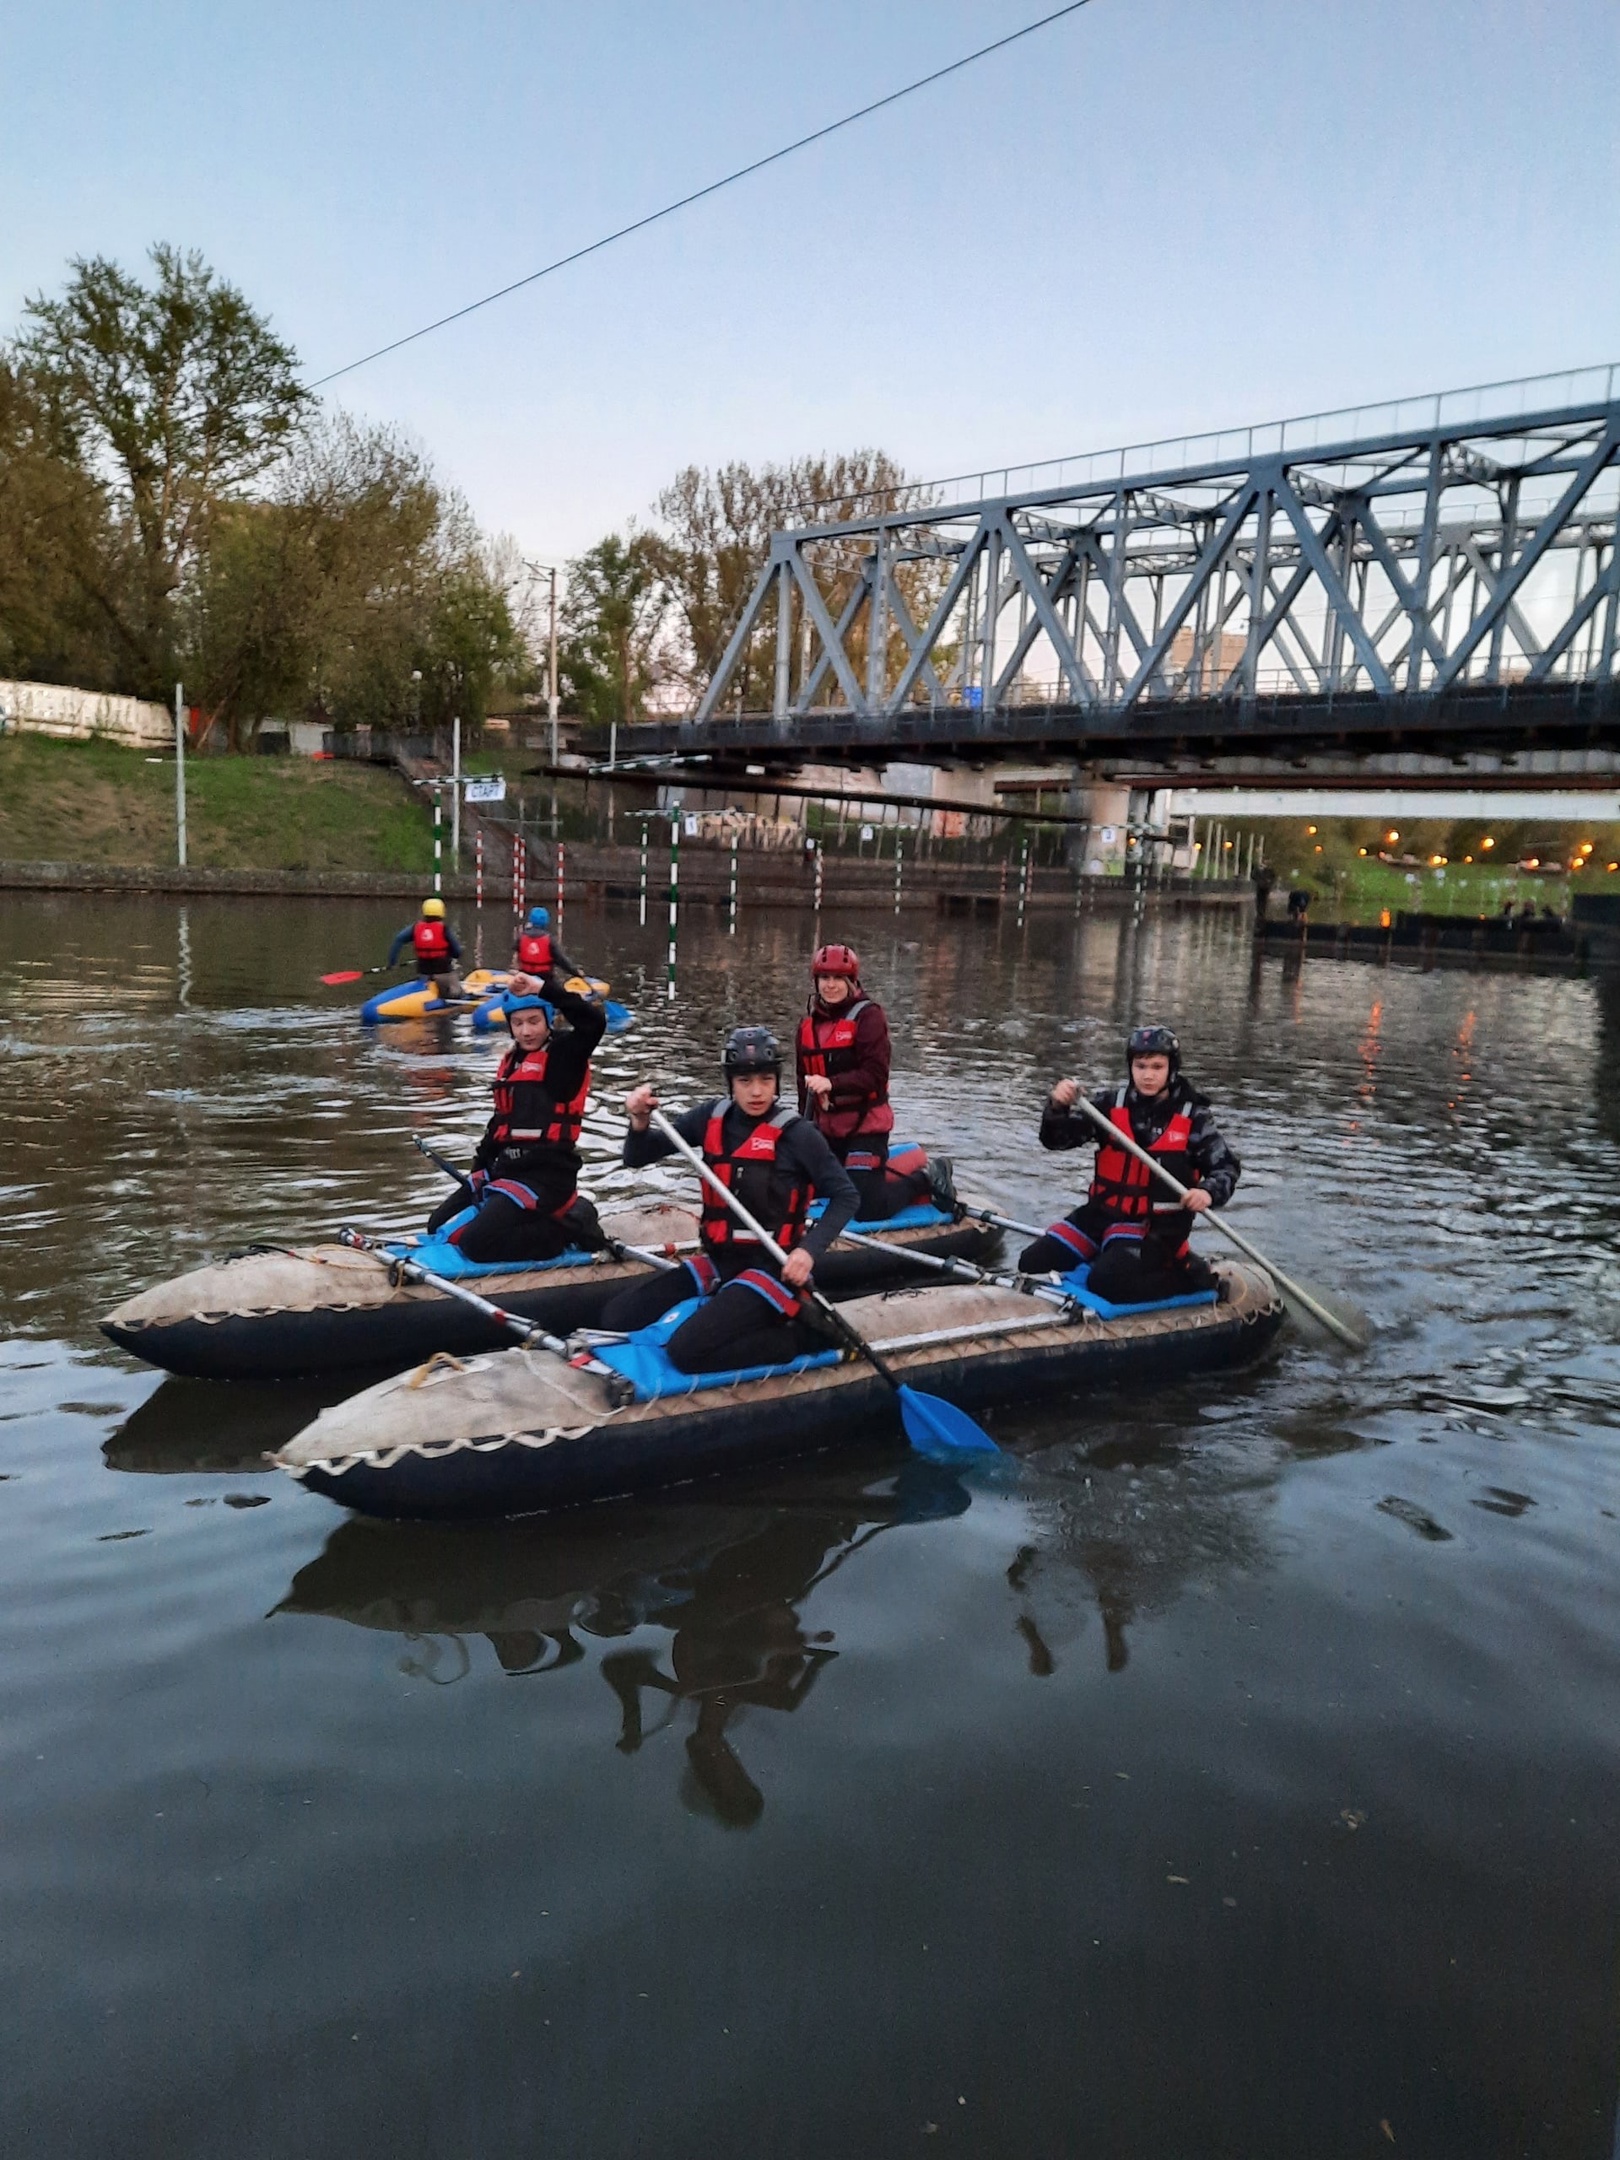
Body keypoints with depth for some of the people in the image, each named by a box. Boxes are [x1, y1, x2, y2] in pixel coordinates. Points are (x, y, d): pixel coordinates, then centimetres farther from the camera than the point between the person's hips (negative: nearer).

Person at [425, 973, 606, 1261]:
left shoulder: (565, 1054, -7)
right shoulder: (511, 1061, 15)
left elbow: (595, 1021, -28)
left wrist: (542, 988, -27)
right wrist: (480, 1169, 19)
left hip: (546, 1174, -9)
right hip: (507, 1168, 9)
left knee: (477, 1243, -19)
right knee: (441, 1225, 12)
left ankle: (570, 1227, -3)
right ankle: (542, 1217, 13)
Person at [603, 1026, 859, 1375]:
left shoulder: (796, 1132, -12)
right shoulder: (713, 1117, 1)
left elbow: (844, 1196, -7)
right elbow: (638, 1159, 4)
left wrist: (809, 1250, -21)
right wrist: (641, 1120, -18)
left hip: (772, 1267, -6)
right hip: (719, 1263, 6)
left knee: (687, 1350, -24)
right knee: (616, 1318, -4)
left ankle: (804, 1332, -6)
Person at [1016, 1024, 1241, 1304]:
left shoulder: (1192, 1117, -7)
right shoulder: (1110, 1104, -1)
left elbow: (1227, 1167, -1)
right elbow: (1056, 1139, -3)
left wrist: (1209, 1192, -23)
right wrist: (1057, 1106, -25)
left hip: (1156, 1224, -4)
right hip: (1103, 1212, 4)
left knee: (1106, 1282, -27)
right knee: (1033, 1264, -6)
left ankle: (1191, 1272, -3)